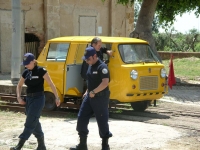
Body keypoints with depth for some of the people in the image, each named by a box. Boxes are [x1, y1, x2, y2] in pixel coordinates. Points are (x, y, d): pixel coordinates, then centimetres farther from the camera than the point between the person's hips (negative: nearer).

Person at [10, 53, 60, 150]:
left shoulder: (41, 71, -9)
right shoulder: (26, 72, 8)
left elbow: (51, 84, -5)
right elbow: (19, 86, 20)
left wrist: (56, 97, -5)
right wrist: (19, 97, 5)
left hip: (38, 99, -7)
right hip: (28, 99, 7)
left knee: (30, 123, -10)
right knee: (34, 123, 10)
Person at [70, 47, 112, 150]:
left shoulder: (102, 67, -17)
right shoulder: (91, 66, 11)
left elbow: (105, 83, -25)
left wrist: (93, 92, -21)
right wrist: (87, 92, 16)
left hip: (100, 98, -9)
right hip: (90, 96, 9)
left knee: (102, 122, 0)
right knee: (81, 118, 6)